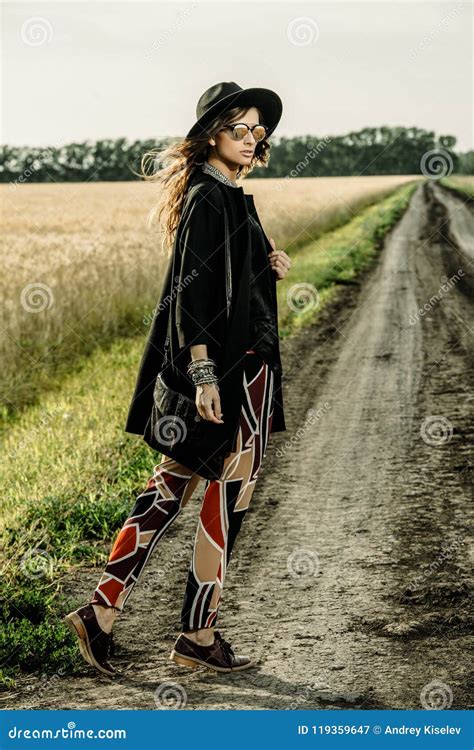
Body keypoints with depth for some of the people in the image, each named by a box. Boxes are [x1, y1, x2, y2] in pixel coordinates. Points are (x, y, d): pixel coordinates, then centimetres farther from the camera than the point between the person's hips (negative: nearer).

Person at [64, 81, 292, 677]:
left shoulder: (230, 197, 15)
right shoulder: (206, 199, -14)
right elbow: (190, 291, -20)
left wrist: (268, 266, 6)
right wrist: (204, 374, -25)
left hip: (237, 365, 10)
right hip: (224, 368, -10)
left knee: (170, 489, 10)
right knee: (229, 497, 0)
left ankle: (101, 611, 12)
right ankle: (198, 635, 11)